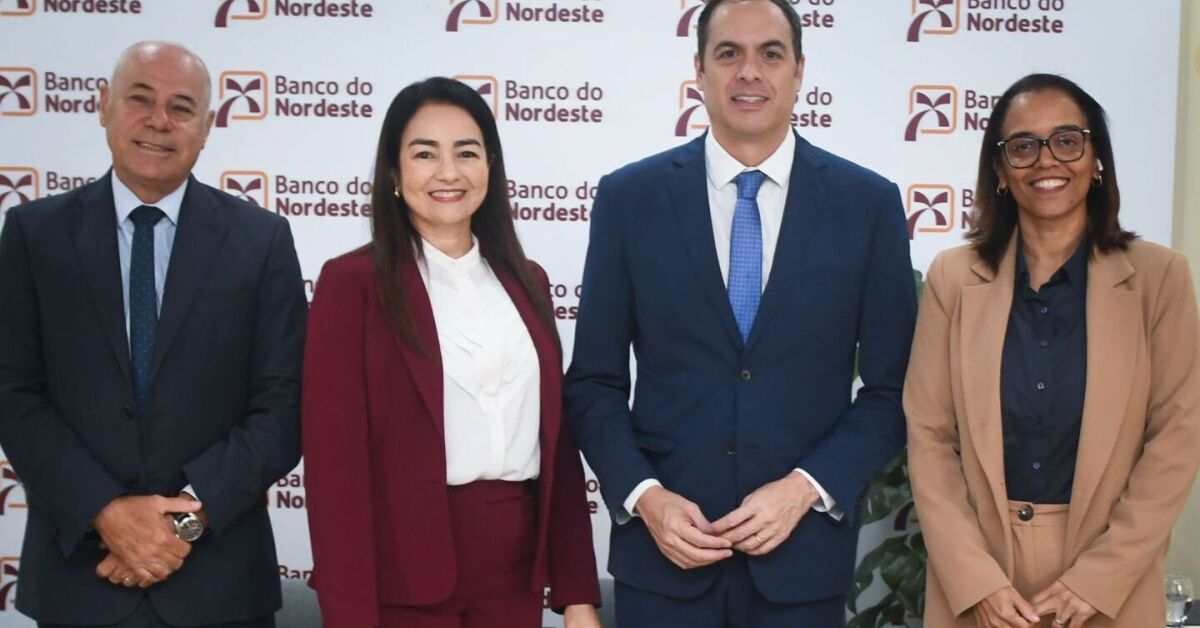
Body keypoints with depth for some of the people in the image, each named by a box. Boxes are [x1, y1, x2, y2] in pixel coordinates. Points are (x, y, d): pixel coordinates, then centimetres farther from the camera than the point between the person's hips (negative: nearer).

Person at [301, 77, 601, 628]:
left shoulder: (526, 282, 9)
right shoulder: (352, 283, -6)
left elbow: (557, 441, 8)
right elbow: (334, 460, -10)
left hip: (516, 566, 5)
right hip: (405, 573, -4)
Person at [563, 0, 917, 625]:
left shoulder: (868, 202, -1)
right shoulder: (628, 197, -1)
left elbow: (892, 386, 1)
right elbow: (594, 382, 2)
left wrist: (807, 487, -10)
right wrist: (644, 497, -11)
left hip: (803, 549, 0)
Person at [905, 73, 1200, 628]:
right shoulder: (953, 277, -2)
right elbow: (929, 436, -4)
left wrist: (1097, 578, -12)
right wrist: (976, 580, -12)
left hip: (1111, 581, 0)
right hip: (974, 573, 1)